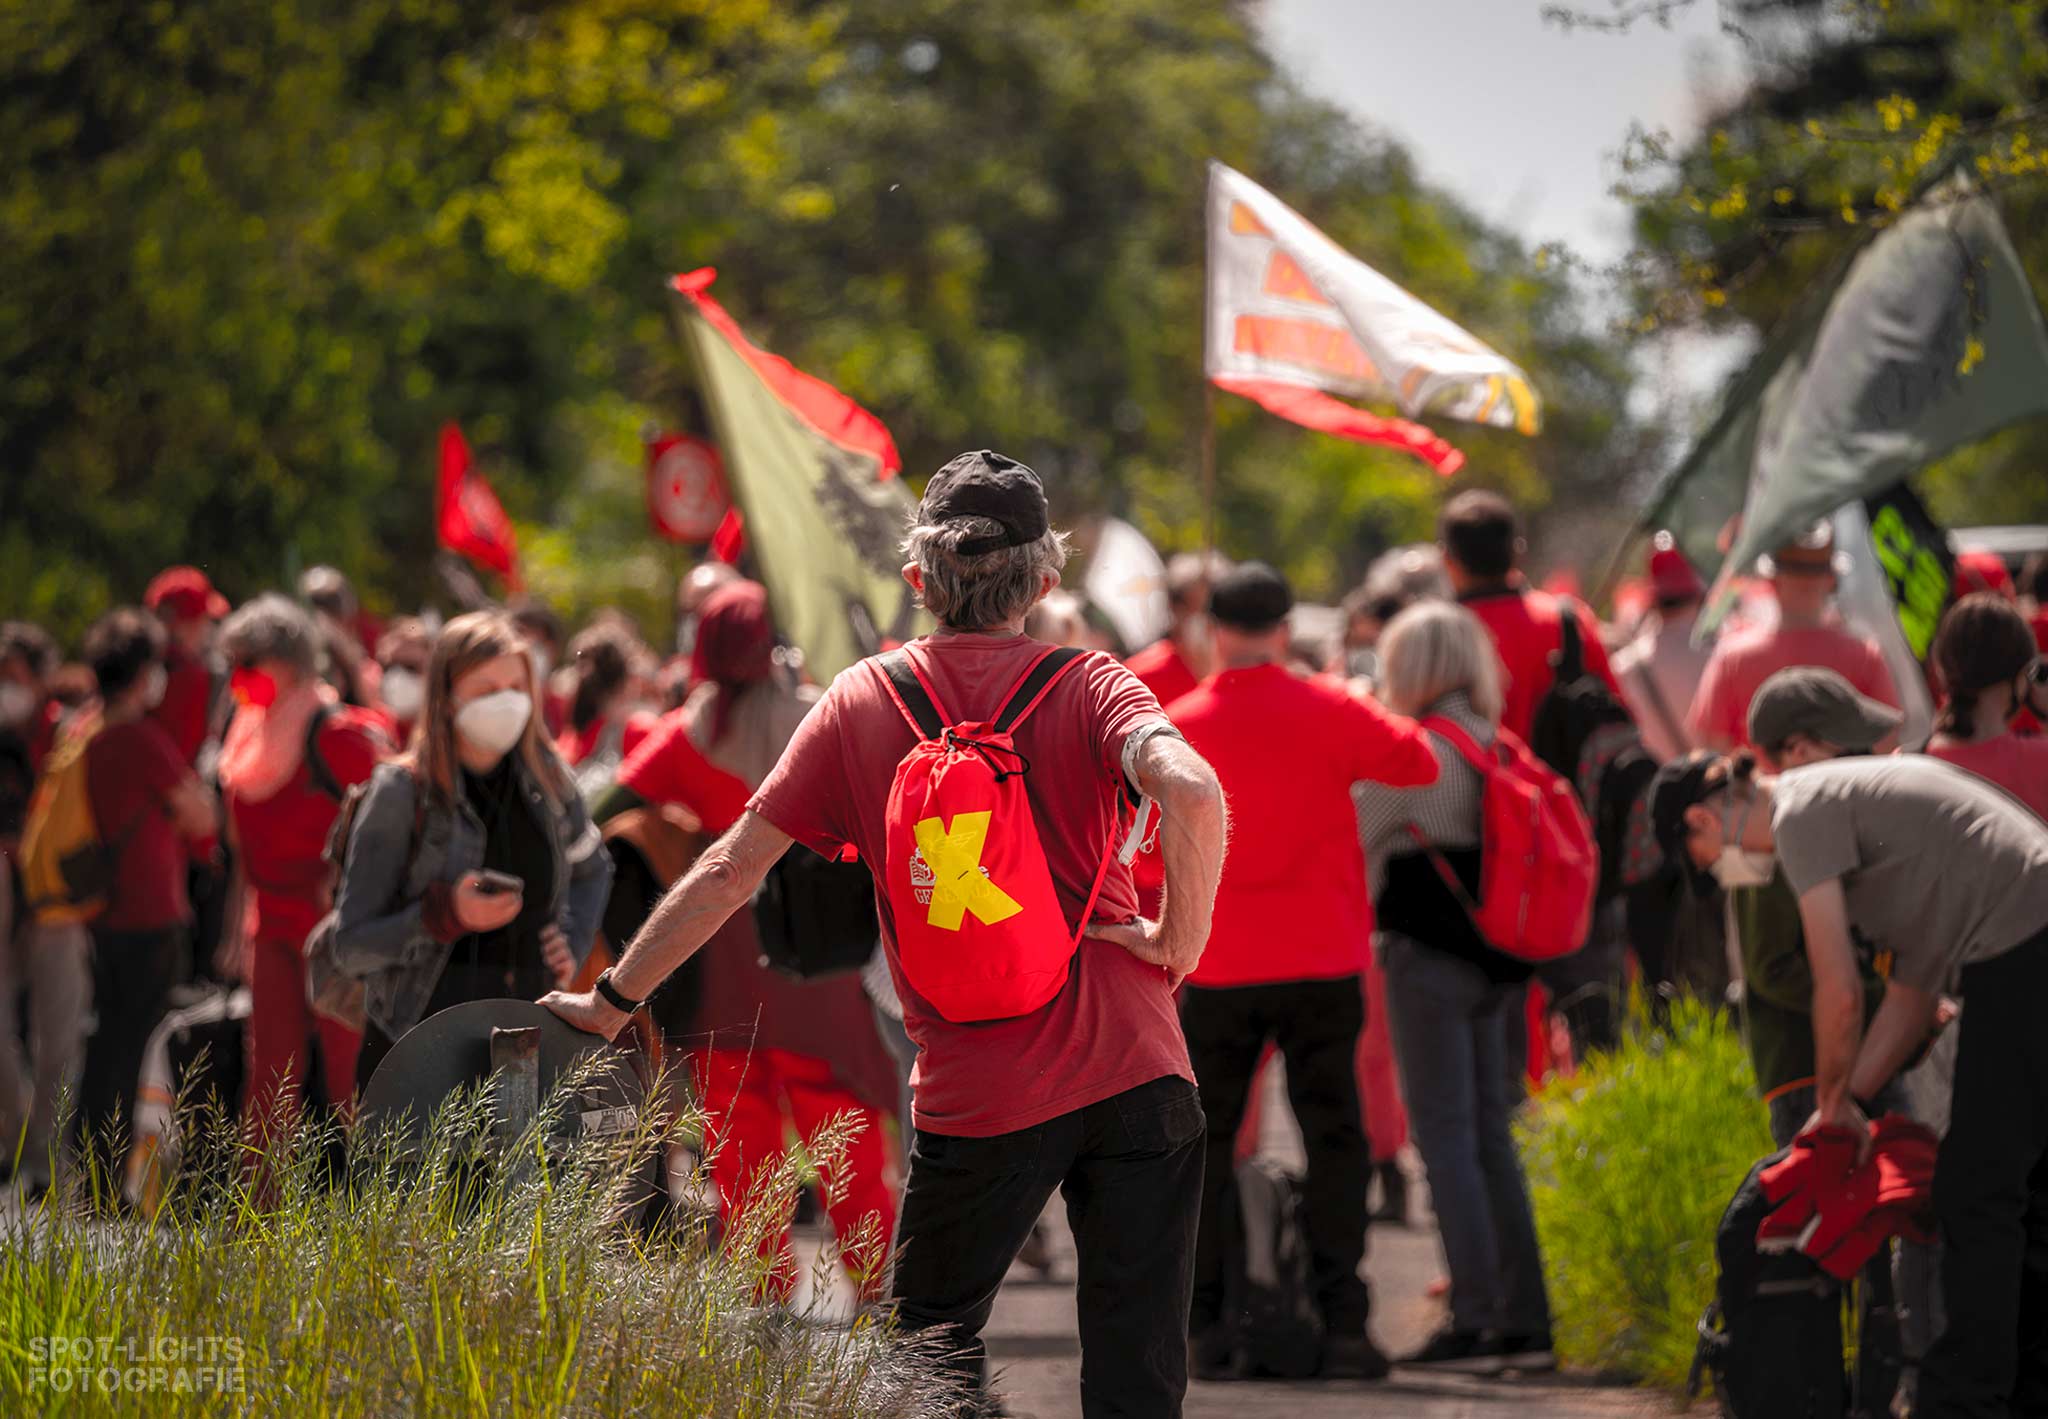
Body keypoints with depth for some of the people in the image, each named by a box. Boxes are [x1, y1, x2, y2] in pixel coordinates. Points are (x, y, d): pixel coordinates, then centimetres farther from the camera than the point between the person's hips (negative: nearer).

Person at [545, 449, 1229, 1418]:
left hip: (975, 1095, 0)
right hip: (1133, 1067, 0)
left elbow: (731, 871, 6)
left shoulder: (862, 702, 4)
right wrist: (1180, 938, -8)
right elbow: (1191, 791, -22)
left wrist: (614, 1000, 15)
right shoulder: (1086, 687, 0)